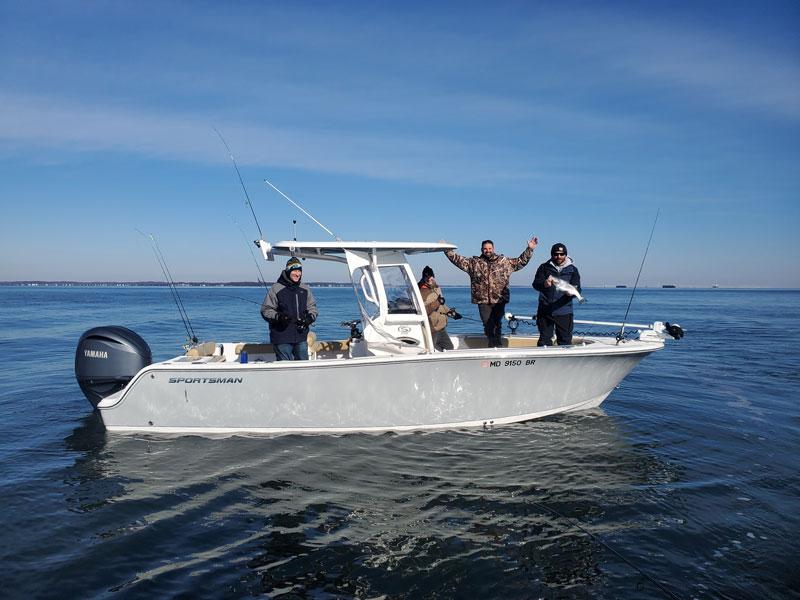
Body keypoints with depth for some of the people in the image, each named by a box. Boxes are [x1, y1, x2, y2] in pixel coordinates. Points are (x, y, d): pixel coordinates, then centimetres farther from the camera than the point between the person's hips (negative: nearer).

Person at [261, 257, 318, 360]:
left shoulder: (305, 289, 11)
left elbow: (312, 307, 18)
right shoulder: (276, 289, -4)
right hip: (282, 338, -4)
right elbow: (266, 310, -3)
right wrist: (278, 317, -20)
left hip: (301, 337, 5)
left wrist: (310, 317, -4)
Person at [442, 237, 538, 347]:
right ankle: (494, 347, 6)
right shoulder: (474, 262, 10)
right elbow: (458, 260, 10)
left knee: (497, 325, 2)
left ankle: (496, 347, 14)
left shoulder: (504, 262, 12)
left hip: (499, 301, 0)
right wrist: (447, 250, 3)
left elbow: (521, 261, 16)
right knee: (488, 326, -2)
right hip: (483, 301, 0)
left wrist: (530, 249, 10)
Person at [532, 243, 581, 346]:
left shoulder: (572, 269, 7)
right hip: (545, 311, 0)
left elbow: (577, 289, -1)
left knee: (565, 342, 4)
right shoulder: (544, 267, 6)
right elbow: (535, 284, -5)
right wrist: (544, 284, -28)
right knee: (544, 341, 4)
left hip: (564, 312, 0)